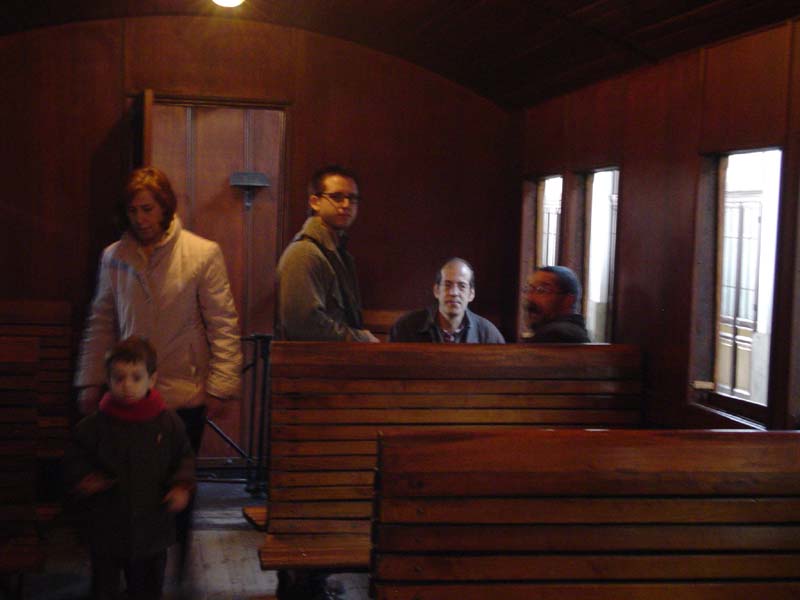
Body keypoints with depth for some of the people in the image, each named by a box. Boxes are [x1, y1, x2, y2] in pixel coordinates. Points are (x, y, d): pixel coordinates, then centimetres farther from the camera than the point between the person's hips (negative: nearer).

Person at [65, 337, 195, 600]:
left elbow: (185, 457, 5)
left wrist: (182, 486, -10)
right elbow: (75, 459, 5)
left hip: (152, 526, 0)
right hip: (108, 526, 0)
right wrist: (85, 481, -12)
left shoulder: (168, 423, -6)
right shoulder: (95, 425, -7)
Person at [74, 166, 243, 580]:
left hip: (185, 396, -2)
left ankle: (176, 563, 28)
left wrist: (220, 386, -10)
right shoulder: (114, 258, 4)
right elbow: (101, 325, 10)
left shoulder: (203, 254, -7)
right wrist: (90, 382, 6)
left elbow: (223, 325, -6)